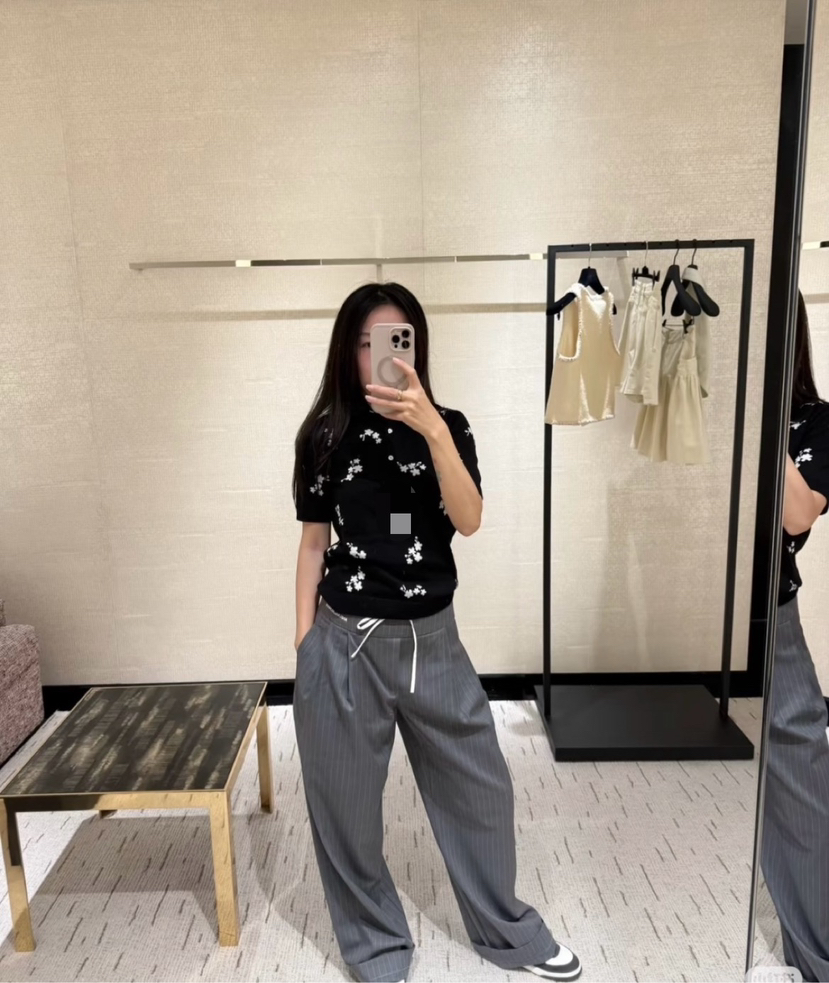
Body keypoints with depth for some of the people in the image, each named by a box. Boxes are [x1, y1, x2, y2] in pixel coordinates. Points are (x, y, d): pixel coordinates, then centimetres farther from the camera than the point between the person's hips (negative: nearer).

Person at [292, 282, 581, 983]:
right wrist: (304, 641, 5)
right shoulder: (325, 436, -2)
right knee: (348, 799, 12)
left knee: (478, 786, 15)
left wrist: (432, 430, -28)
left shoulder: (447, 426, 0)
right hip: (347, 642, -1)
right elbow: (315, 540, 3)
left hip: (432, 638, 1)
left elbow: (469, 521, -15)